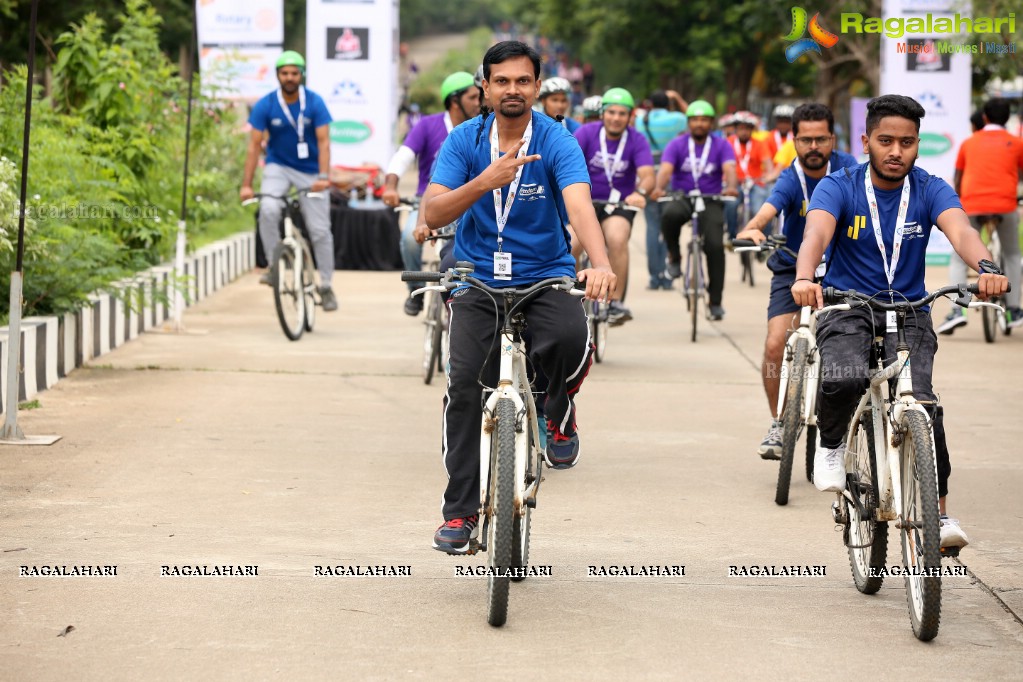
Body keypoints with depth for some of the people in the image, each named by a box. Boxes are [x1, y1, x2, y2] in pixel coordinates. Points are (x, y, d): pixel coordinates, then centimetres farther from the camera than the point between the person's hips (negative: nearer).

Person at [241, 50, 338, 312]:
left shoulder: (314, 103, -12)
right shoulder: (265, 105, -11)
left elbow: (323, 142, -17)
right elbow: (254, 145, -12)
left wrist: (323, 177, -32)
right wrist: (246, 184, -19)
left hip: (310, 171, 0)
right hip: (278, 167, 0)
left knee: (320, 229, -2)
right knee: (268, 210, -29)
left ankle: (326, 285, 12)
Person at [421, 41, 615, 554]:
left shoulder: (557, 143, -9)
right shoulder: (464, 141, -2)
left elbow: (580, 206, -26)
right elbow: (433, 213, -11)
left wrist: (599, 263, -45)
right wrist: (485, 181, -28)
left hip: (546, 276, -2)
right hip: (478, 280, 2)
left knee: (571, 340, -33)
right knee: (464, 383, -16)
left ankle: (558, 412, 2)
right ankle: (460, 510, -3)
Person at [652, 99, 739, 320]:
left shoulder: (721, 145, 0)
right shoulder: (677, 145, 0)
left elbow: (729, 169, -17)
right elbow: (665, 169, -16)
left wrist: (731, 186, -40)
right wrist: (659, 188, -38)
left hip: (711, 200, 0)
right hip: (682, 197, 0)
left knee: (715, 246, -17)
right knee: (670, 215, -36)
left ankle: (715, 302, -6)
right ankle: (674, 257, -8)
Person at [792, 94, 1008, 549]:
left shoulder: (930, 190, -4)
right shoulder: (839, 187, -7)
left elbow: (960, 230, -23)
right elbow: (817, 233, -26)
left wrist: (986, 268, -46)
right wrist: (804, 278, -49)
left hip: (908, 312, 1)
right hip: (847, 307, -1)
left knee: (921, 405, -22)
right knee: (843, 379, -32)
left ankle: (937, 512, -13)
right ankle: (831, 444, 0)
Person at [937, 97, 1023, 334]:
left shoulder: (969, 142, 16)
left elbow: (957, 181, 21)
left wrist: (958, 206, 36)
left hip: (972, 205, 0)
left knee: (958, 259, 11)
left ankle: (957, 310, -9)